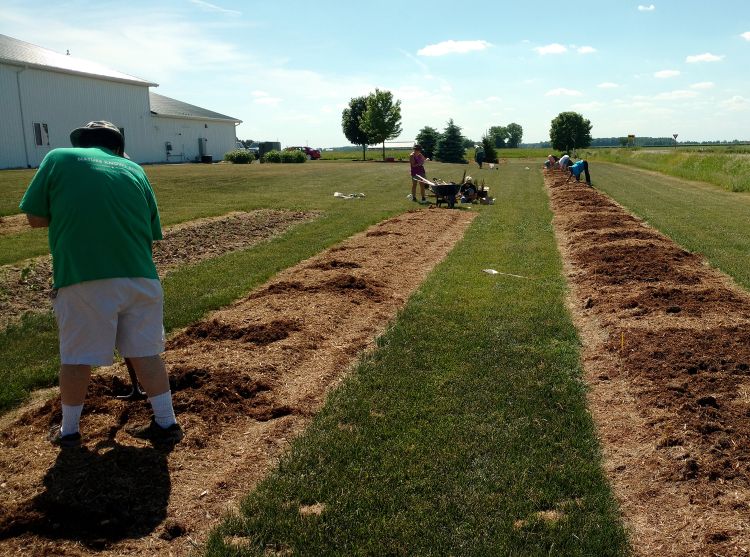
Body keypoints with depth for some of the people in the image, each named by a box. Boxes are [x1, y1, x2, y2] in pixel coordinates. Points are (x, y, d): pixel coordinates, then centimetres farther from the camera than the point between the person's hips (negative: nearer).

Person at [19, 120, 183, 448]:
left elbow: (35, 218, 8)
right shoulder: (134, 170, 14)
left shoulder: (59, 158, 8)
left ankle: (68, 430, 28)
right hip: (139, 277, 2)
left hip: (82, 279, -2)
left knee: (76, 357, 12)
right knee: (146, 353, 11)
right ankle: (166, 423, 18)